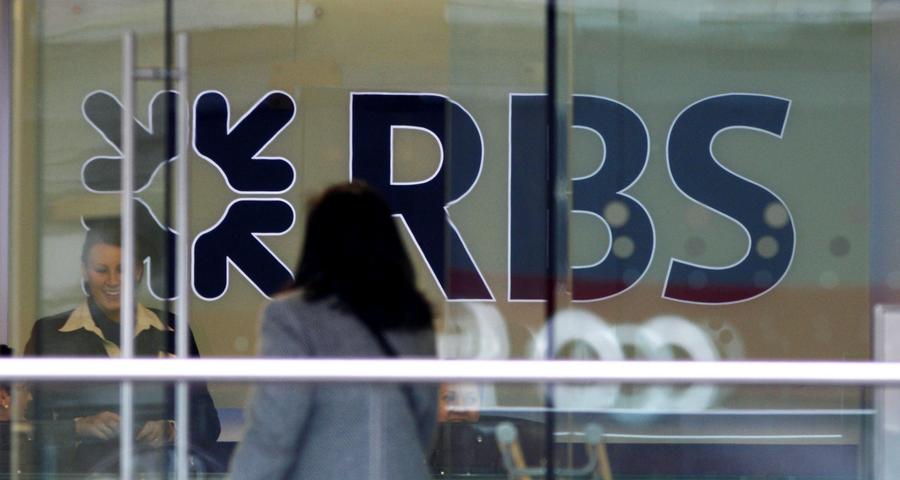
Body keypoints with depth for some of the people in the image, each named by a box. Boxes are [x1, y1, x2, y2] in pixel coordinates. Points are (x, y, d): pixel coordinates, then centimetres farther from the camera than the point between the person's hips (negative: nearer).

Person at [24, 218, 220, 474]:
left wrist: (170, 431, -6)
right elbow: (28, 428, 3)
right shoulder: (49, 334, 7)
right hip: (80, 472, -1)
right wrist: (80, 427, -13)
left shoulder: (171, 331, 13)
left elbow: (208, 424, 13)